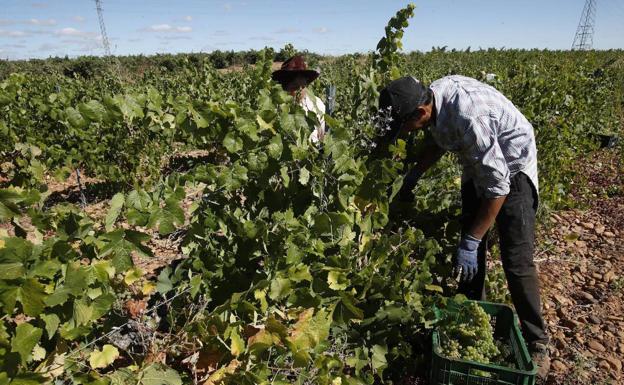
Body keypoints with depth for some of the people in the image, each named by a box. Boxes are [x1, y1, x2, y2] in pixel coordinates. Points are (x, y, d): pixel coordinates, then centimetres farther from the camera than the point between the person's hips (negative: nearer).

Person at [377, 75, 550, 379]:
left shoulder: (469, 118, -38)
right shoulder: (431, 97, -13)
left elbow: (497, 188, -32)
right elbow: (435, 142, 9)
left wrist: (470, 242, -29)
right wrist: (411, 179, 7)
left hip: (511, 169, -7)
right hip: (478, 166, 8)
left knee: (516, 260, -9)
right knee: (471, 250, 9)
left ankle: (537, 343, 9)